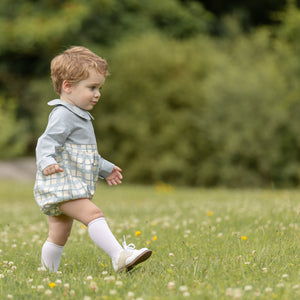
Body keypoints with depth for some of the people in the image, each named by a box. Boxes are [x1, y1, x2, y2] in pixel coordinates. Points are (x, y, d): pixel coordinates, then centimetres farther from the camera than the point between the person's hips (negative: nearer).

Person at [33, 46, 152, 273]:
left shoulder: (80, 117, 22)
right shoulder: (63, 115, -12)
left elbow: (86, 153, 34)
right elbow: (47, 142, -24)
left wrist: (106, 169, 42)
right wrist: (47, 163, -43)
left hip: (71, 186, 11)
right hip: (60, 185, -11)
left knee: (59, 236, 13)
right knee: (93, 214, -24)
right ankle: (119, 258, -32)